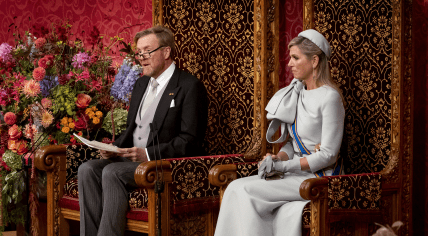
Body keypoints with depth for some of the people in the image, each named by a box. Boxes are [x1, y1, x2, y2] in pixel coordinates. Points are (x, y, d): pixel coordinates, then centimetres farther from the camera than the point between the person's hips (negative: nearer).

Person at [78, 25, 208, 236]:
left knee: (112, 172, -30)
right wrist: (115, 148, 3)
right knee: (87, 169, -18)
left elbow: (190, 141, -12)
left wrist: (148, 154, -21)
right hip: (130, 159, 8)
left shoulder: (190, 87, -5)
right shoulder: (141, 84, 21)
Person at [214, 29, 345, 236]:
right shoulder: (296, 93, 15)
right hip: (296, 173, 8)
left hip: (318, 178, -8)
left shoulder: (330, 97, -12)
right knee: (237, 187, -13)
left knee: (244, 190, -20)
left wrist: (283, 165, -17)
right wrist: (277, 158, -3)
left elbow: (328, 155, -15)